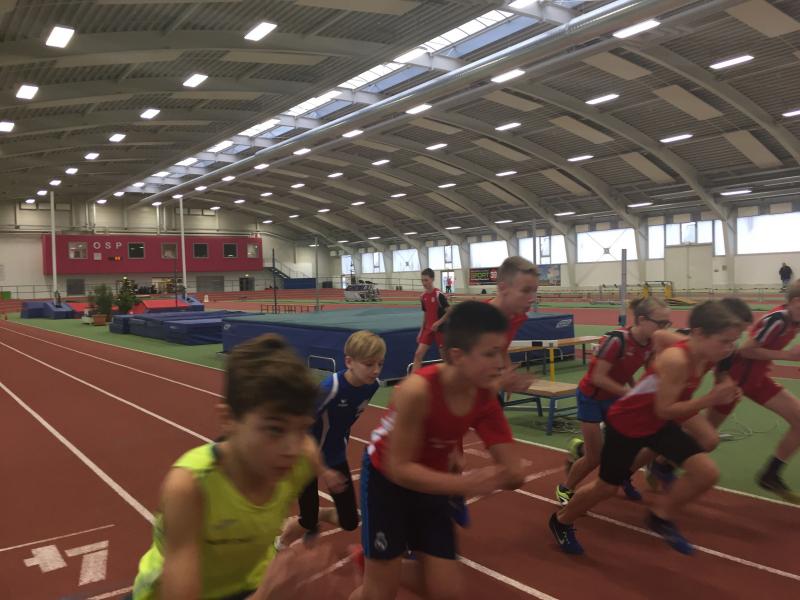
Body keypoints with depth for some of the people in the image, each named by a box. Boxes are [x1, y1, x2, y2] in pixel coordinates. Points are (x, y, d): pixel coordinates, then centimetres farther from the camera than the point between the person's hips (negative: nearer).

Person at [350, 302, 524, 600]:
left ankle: (373, 561, 32)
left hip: (430, 483, 5)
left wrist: (506, 475, -38)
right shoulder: (418, 390, -35)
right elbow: (399, 468, -29)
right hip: (385, 479, -5)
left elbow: (514, 472, -14)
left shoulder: (486, 400, -16)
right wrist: (464, 483, -39)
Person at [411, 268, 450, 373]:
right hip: (428, 329, 6)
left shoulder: (439, 295, -16)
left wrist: (438, 323, -20)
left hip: (440, 329, -6)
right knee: (418, 354, -4)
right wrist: (421, 331, 13)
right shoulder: (423, 296, 4)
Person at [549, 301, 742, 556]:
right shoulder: (676, 360, -36)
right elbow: (664, 410, -29)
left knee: (707, 473, -7)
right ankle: (561, 521, 36)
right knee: (606, 487, 10)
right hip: (627, 423, -7)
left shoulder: (706, 357, -12)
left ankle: (660, 516, 17)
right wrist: (710, 400, -34)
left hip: (658, 424, 7)